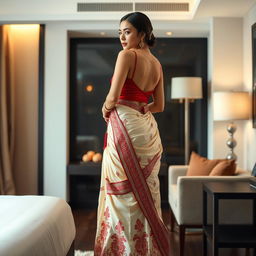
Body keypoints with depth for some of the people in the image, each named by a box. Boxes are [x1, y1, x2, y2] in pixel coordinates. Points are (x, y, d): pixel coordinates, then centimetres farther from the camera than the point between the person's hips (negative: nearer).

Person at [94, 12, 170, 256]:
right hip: (147, 129, 8)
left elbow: (113, 97, -17)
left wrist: (106, 108, 3)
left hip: (125, 128, -8)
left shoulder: (127, 55, -9)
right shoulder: (157, 63, 13)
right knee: (146, 193, 14)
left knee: (123, 193, 0)